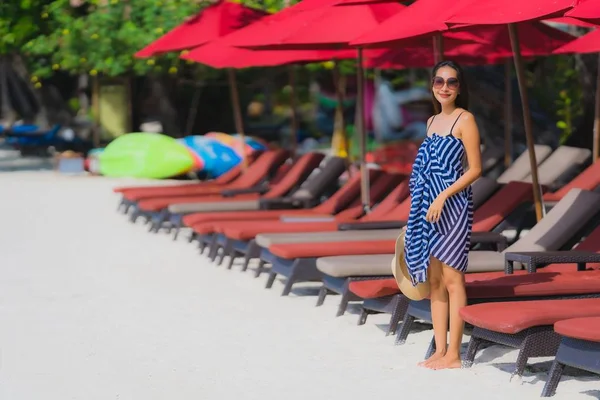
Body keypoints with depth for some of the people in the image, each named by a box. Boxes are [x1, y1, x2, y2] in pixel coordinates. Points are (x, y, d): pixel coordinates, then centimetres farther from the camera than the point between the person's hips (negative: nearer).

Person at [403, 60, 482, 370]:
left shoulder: (465, 120, -5)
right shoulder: (432, 121, 16)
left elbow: (475, 169, -10)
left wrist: (443, 197, -17)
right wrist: (421, 206, 15)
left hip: (452, 205, -7)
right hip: (429, 208, 7)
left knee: (452, 279, -6)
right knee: (434, 281, 8)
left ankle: (453, 355, -2)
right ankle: (440, 351, 13)